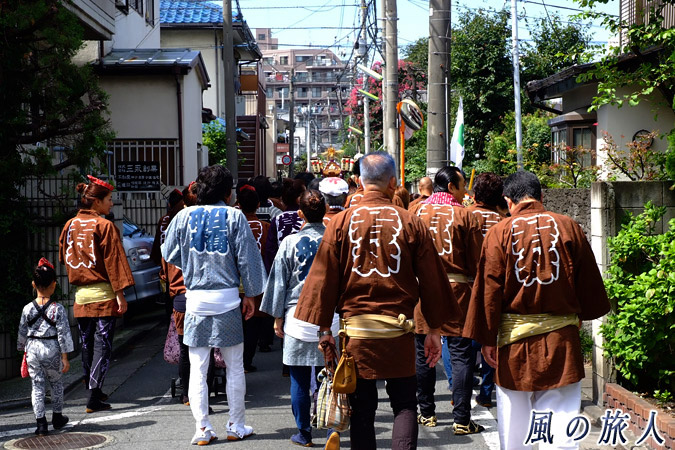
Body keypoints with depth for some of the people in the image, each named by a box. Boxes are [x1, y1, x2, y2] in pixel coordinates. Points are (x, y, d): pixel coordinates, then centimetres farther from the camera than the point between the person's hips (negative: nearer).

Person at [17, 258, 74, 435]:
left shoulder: (27, 309, -4)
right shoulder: (58, 309, -11)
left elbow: (22, 333, 5)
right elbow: (63, 334, -10)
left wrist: (23, 351, 19)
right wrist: (65, 357, -4)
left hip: (33, 350, 1)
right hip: (52, 350, -1)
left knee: (37, 386, 7)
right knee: (56, 383, 18)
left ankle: (41, 422, 3)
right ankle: (57, 417, 29)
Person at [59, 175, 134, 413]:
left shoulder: (70, 225, 8)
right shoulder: (104, 226, -11)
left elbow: (64, 257, 17)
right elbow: (113, 261, -13)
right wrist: (120, 293, -13)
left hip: (80, 295, 6)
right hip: (103, 295, -6)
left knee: (87, 343, 14)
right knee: (102, 344, -3)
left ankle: (93, 389, 23)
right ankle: (94, 397, -8)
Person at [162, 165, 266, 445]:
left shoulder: (184, 216, 2)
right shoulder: (234, 216, -3)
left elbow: (169, 254, 11)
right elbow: (247, 258, -2)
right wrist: (251, 295, 7)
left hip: (195, 299, 1)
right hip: (227, 299, -1)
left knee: (197, 368, 6)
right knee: (234, 367, 9)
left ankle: (202, 429, 6)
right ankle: (237, 427, 15)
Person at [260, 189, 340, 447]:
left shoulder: (291, 242, -4)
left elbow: (280, 282, 1)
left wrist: (278, 318, 9)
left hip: (298, 317, -2)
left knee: (299, 380, 6)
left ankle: (304, 434, 11)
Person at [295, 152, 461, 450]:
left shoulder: (341, 221, -1)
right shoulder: (411, 223, -1)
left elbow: (324, 278, 0)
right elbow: (431, 280, 2)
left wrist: (324, 327, 7)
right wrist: (434, 329, 11)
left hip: (355, 328, 0)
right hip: (399, 330, 0)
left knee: (362, 408, 9)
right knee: (404, 404, 9)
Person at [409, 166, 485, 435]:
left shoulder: (416, 211, 2)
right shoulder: (465, 215, -6)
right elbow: (476, 261, -3)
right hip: (456, 288, -3)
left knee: (423, 353, 12)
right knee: (461, 355, 1)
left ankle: (427, 413, 20)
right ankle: (461, 420, 0)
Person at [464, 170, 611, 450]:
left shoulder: (499, 232, -5)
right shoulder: (568, 227, 0)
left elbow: (489, 288, -6)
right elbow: (589, 280, 9)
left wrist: (487, 339, 0)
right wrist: (583, 314, 27)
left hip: (514, 336, 0)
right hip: (561, 336, 1)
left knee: (513, 411, 12)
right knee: (562, 411, 2)